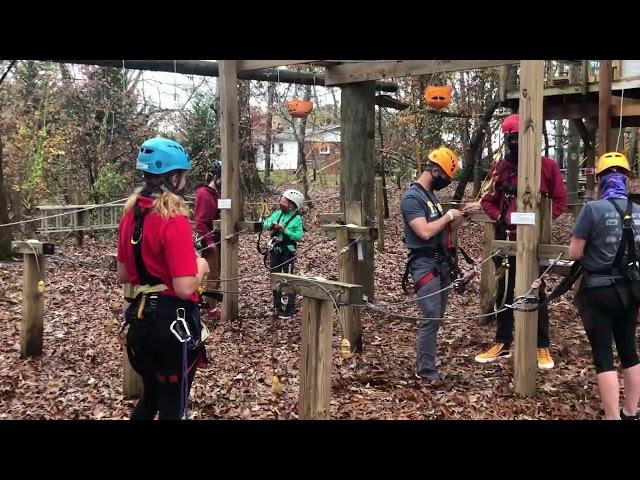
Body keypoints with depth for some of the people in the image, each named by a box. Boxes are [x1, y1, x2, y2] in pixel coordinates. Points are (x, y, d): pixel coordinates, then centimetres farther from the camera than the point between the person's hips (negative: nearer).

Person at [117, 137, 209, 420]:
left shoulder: (130, 214, 3)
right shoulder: (174, 220, -21)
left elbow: (123, 275, 11)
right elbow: (185, 288, -24)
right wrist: (200, 266, -6)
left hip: (141, 317, 8)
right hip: (173, 322, -7)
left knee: (150, 397, 25)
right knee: (173, 406, 10)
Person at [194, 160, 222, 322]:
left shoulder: (216, 194, 13)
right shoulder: (204, 194, -14)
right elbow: (200, 222, -19)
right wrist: (209, 242, -20)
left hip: (218, 240, 9)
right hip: (209, 242, -9)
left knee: (216, 274, 15)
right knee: (212, 276, -4)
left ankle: (212, 305, 25)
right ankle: (212, 310, 4)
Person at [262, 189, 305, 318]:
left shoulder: (297, 219, -10)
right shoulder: (278, 214, 5)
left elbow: (299, 236, -18)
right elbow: (265, 224, 3)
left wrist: (285, 231, -25)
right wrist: (271, 225, -17)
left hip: (288, 251, -6)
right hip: (275, 250, 6)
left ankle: (290, 308, 5)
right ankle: (277, 305, 24)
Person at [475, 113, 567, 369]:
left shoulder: (547, 166, -2)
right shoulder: (501, 168, 6)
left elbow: (560, 200, 1)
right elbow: (488, 200, 12)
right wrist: (499, 218, -6)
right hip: (507, 239, 3)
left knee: (537, 293, 2)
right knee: (504, 292, 10)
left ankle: (543, 347, 13)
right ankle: (503, 344, 21)